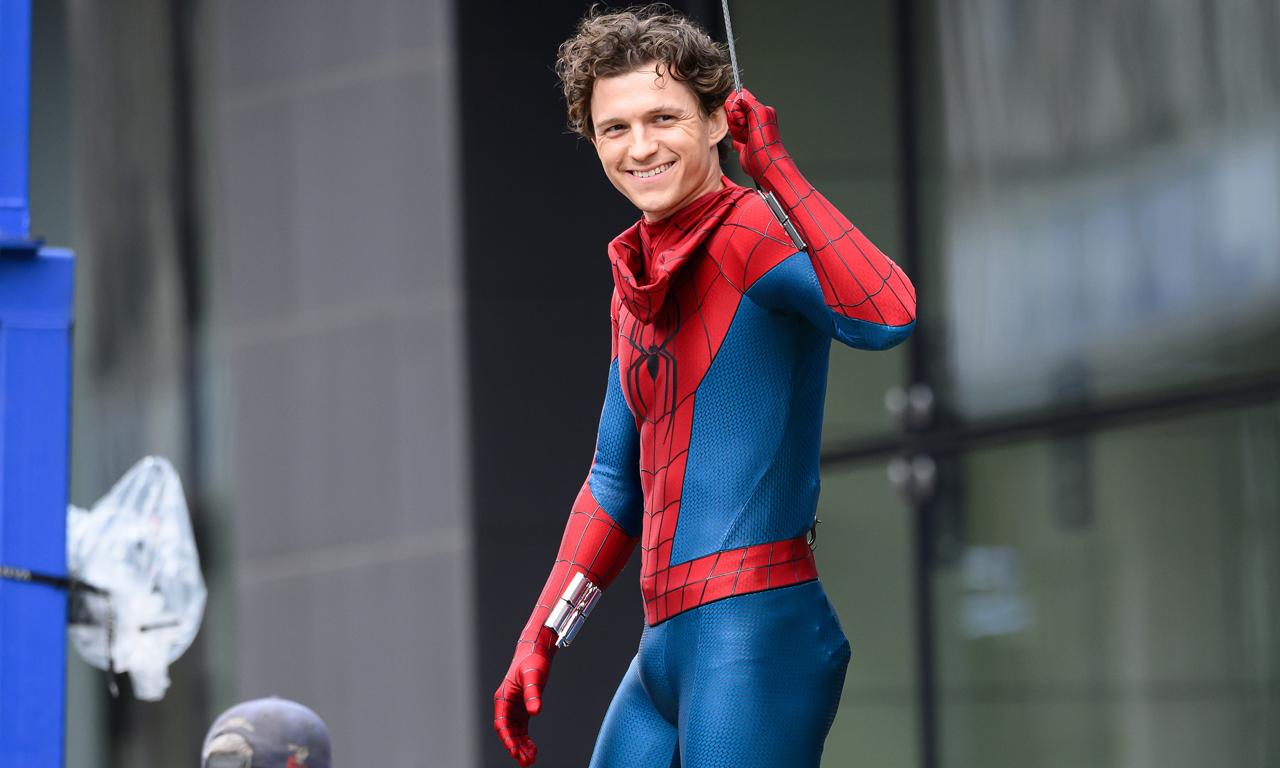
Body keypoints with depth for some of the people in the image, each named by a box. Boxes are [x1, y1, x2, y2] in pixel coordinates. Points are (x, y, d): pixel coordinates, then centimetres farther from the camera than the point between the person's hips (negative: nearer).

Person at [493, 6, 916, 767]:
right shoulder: (637, 282, 19)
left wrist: (776, 169, -23)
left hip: (753, 631, -9)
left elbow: (885, 318, -28)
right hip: (664, 647, 9)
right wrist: (539, 641, 23)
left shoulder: (754, 232, -7)